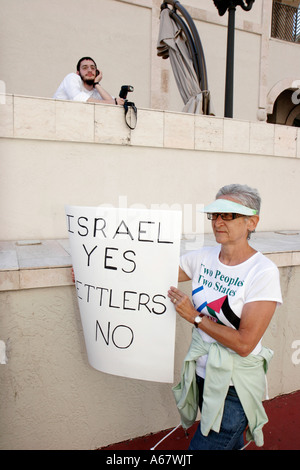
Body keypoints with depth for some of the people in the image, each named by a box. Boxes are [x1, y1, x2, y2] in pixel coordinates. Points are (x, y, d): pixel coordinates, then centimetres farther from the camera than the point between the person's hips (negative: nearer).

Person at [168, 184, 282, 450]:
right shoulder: (204, 257, -5)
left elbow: (244, 343, -22)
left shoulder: (263, 272, -21)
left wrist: (194, 316, -19)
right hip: (203, 373, 6)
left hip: (236, 386, -5)